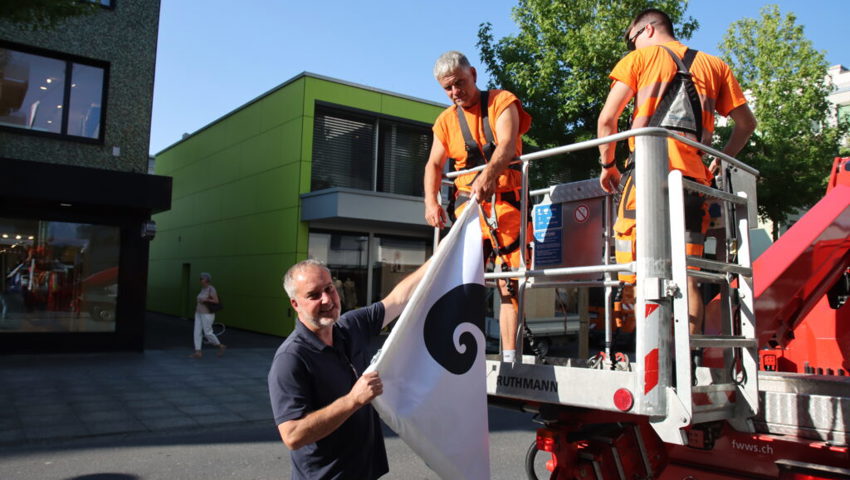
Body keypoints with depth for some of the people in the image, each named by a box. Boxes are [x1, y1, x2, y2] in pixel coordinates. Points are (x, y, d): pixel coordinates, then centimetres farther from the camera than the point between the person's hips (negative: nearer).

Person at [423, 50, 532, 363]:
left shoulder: (501, 102, 0)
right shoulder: (446, 121, 15)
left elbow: (506, 145, -17)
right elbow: (434, 164, 10)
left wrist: (488, 175, -37)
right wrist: (431, 201, -8)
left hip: (505, 201, -4)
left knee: (509, 283, -8)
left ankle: (509, 357, -7)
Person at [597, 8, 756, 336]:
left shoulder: (639, 58, 12)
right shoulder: (714, 65, 23)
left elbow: (607, 118, 2)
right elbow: (746, 123, 21)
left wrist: (607, 164, 13)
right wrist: (721, 161, 30)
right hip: (693, 176, 4)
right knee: (686, 279, 1)